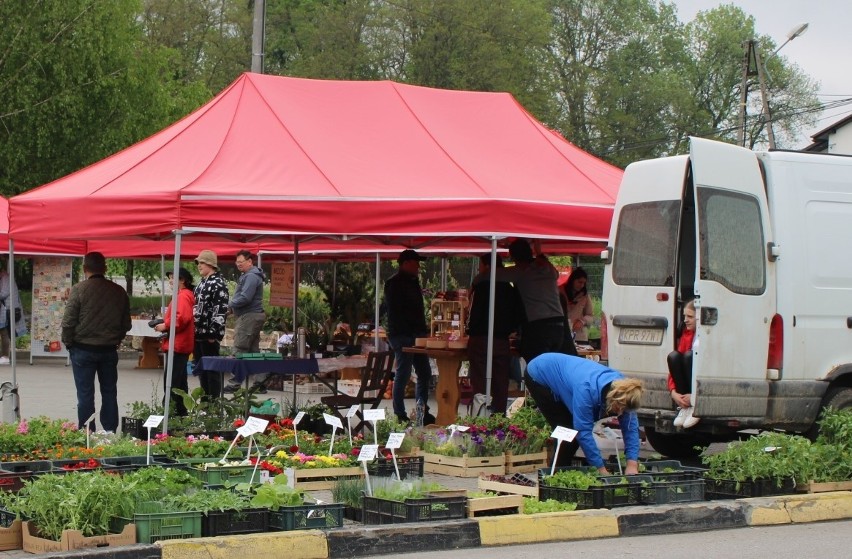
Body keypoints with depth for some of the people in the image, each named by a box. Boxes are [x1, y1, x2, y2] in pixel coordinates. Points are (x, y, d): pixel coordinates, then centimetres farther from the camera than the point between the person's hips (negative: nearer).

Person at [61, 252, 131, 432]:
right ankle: (110, 432, 16)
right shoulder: (119, 292, 0)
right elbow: (126, 323, 6)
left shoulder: (79, 289, -12)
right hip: (109, 350, 3)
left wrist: (68, 342, 4)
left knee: (85, 394, 3)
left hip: (83, 349, -3)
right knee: (109, 392, 13)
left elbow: (68, 322, -11)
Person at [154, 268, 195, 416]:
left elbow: (183, 318, -27)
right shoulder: (182, 294, 19)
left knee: (171, 381, -11)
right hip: (180, 345, 11)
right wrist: (165, 324, 10)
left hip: (178, 345, -11)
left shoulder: (183, 296, -14)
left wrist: (165, 326, -18)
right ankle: (181, 411, 18)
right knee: (180, 381, 14)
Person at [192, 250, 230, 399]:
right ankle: (205, 397, 21)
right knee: (200, 367, 13)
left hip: (209, 335, -9)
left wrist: (214, 333, -21)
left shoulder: (218, 283, -12)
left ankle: (214, 399, 3)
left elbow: (220, 310, -18)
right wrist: (194, 329, 20)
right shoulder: (202, 283, 17)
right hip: (198, 333, 9)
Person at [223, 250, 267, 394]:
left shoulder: (251, 277, -15)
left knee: (239, 351, -9)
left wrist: (230, 304, -10)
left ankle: (234, 384, -8)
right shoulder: (247, 275, 19)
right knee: (254, 351, 11)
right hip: (251, 316, 11)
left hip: (249, 317, -11)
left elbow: (245, 298, -23)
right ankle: (260, 383, 13)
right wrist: (233, 306, 7)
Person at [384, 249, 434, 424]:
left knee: (424, 374, 11)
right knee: (402, 375, -5)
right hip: (402, 336, -10)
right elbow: (395, 312, -17)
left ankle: (422, 412, 18)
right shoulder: (394, 284, -10)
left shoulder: (412, 282, 18)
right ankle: (400, 415, 2)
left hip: (416, 335, 10)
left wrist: (423, 330, 14)